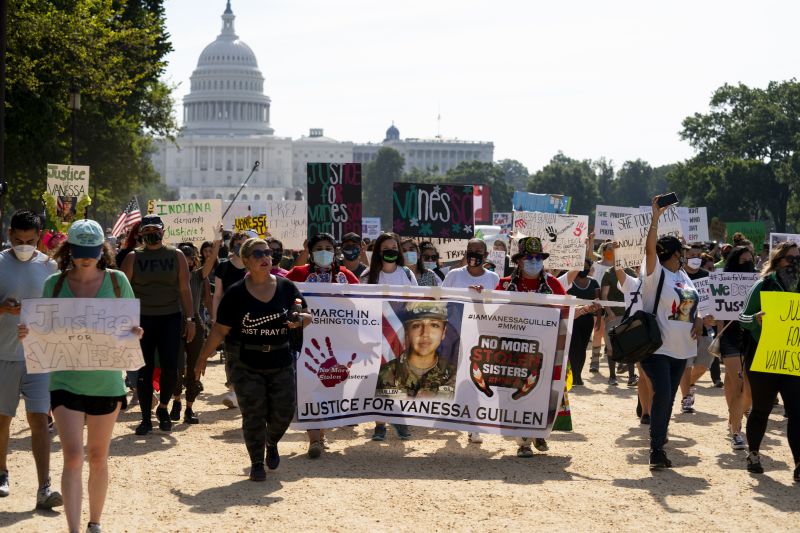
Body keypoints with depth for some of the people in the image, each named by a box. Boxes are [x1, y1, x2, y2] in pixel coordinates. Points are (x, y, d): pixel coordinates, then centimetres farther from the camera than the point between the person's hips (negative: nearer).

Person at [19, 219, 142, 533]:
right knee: (72, 456, -12)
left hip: (106, 381, 1)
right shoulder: (55, 283, -1)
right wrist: (27, 333, -16)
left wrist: (135, 334, -19)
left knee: (98, 457, 13)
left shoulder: (117, 281, -2)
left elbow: (131, 326, 4)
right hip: (66, 381, -1)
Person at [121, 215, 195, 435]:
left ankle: (163, 407, 17)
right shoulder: (133, 258, 5)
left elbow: (185, 288, 6)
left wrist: (189, 318, 1)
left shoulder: (176, 256, 7)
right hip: (142, 320, 0)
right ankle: (146, 417, 10)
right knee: (144, 370, 1)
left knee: (170, 366, -8)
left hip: (171, 318, 0)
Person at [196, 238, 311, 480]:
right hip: (245, 363, -2)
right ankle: (257, 463, 17)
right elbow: (220, 330, -2)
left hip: (281, 361, 2)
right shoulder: (236, 294, -6)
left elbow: (307, 317, 7)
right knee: (253, 415, -1)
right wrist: (203, 358, -1)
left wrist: (300, 320, -16)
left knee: (283, 411, 3)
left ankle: (272, 444, 35)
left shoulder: (287, 287, 1)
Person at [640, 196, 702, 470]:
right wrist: (655, 218, -26)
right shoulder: (656, 273, -7)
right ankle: (656, 449, -14)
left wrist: (698, 320, 3)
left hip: (680, 347, 8)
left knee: (668, 397, 12)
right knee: (663, 394, -18)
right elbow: (650, 248, -23)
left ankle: (659, 444, 23)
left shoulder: (683, 276, 15)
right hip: (656, 346, -8)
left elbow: (692, 301, 23)